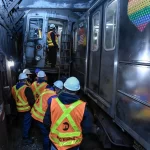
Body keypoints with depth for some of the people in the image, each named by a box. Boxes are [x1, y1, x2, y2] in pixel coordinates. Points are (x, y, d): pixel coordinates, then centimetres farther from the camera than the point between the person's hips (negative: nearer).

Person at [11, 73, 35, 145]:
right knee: (27, 123, 8)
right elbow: (31, 100, -22)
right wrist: (31, 105, -2)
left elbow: (14, 98, 11)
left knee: (24, 122, 26)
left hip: (19, 108, 7)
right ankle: (25, 139, 20)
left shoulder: (14, 88, -2)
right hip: (26, 109, -7)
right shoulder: (26, 88, -24)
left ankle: (25, 135, 43)